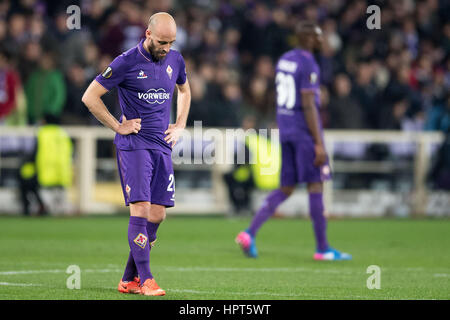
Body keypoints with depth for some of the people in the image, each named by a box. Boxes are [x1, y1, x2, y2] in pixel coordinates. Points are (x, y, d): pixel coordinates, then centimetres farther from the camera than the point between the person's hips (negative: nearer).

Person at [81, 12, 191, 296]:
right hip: (134, 144, -6)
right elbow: (90, 97, -4)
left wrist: (180, 127, 18)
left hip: (162, 146, 6)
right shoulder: (126, 63, -8)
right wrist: (118, 127, -5)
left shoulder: (175, 60, 9)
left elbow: (184, 91, 31)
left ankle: (129, 279, 10)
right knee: (141, 207, -15)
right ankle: (145, 280, -15)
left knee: (157, 215, 0)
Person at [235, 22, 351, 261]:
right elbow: (308, 105, -19)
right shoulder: (308, 66, -14)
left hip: (285, 131, 8)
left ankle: (250, 232, -4)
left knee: (285, 189, 10)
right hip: (305, 131, -8)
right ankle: (322, 248, 3)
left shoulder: (284, 60, 13)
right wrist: (319, 144, -19)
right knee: (315, 186, -1)